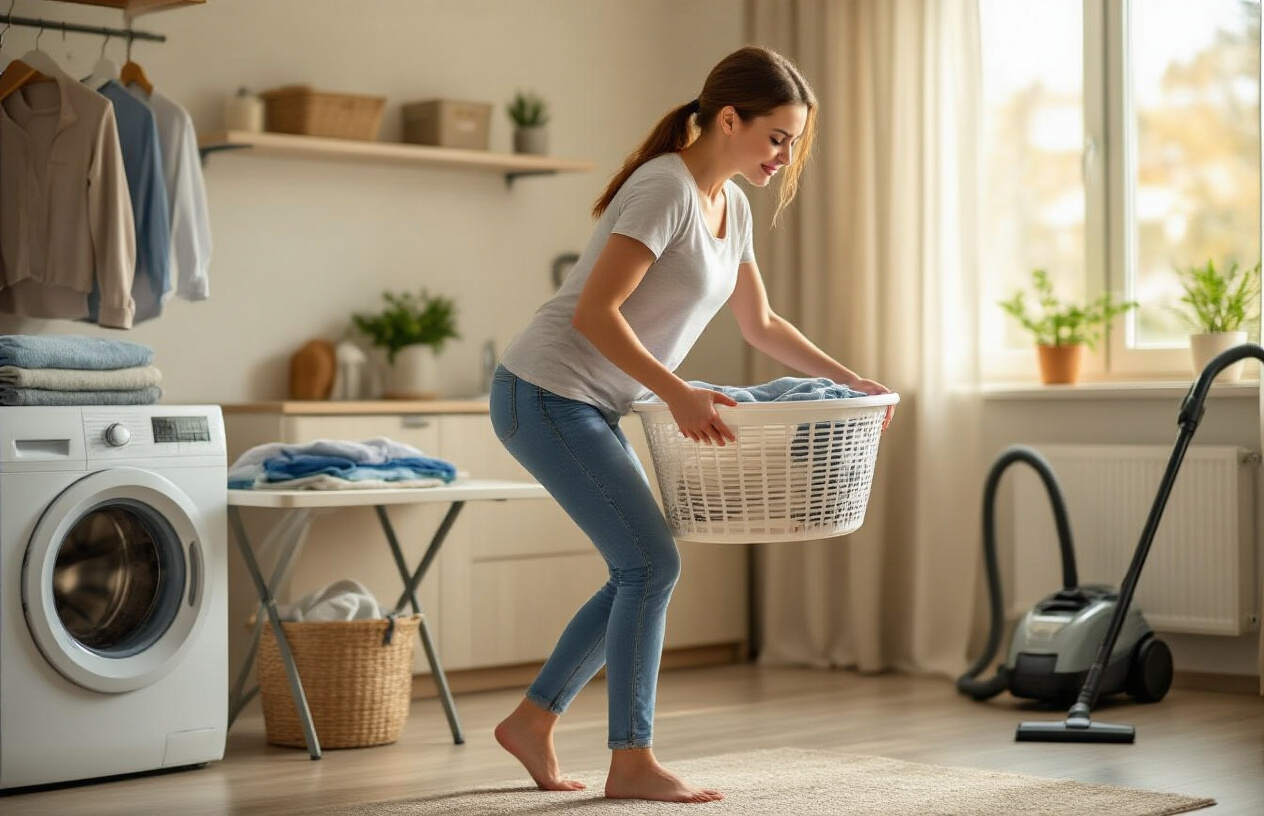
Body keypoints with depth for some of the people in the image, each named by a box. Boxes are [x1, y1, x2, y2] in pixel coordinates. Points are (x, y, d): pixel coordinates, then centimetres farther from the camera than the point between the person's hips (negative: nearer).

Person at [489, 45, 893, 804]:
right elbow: (593, 312, -25)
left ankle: (533, 720, 20)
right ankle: (631, 762, -1)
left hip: (588, 407, 9)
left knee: (646, 570, 10)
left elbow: (760, 322, 20)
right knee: (652, 563, -10)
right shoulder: (666, 190, -19)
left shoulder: (731, 205, 9)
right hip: (546, 393, -9)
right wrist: (677, 393, -30)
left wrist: (847, 378, 13)